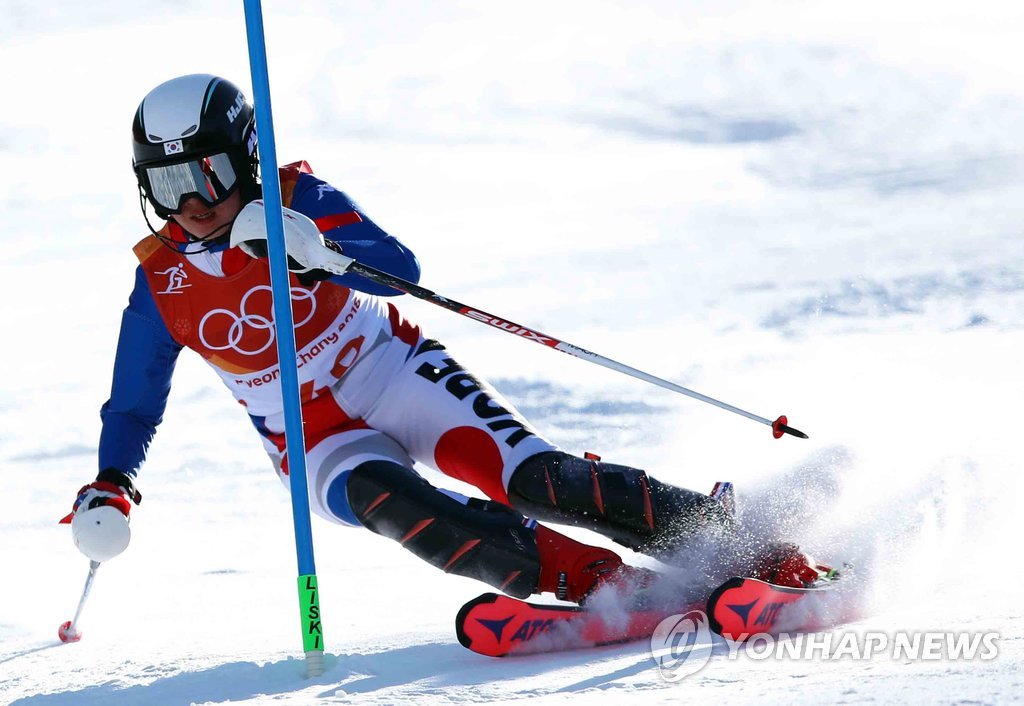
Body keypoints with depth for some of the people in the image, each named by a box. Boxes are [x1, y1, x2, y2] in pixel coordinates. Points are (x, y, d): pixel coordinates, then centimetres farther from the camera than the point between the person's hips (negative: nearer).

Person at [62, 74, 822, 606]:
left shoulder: (294, 201, -11)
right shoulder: (160, 284, -4)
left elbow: (402, 268, -21)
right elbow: (133, 405, 5)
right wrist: (111, 487, -12)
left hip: (394, 373, -1)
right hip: (318, 442, 1)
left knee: (532, 475, -25)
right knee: (382, 497, -33)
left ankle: (719, 529, -22)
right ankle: (598, 579, -41)